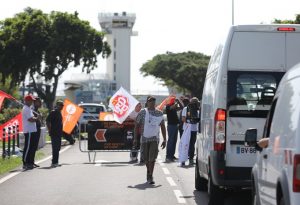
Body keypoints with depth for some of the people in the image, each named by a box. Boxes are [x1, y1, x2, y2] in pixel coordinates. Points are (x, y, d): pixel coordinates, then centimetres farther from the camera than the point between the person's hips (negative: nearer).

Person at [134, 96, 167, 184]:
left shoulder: (159, 113, 7)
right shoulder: (142, 112, 1)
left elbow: (162, 127, 13)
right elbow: (137, 125, 4)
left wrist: (164, 140, 10)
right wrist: (135, 138, -2)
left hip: (154, 138, 0)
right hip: (144, 138, 0)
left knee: (152, 158, -14)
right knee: (146, 159, 8)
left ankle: (150, 176, -14)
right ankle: (149, 172, 31)